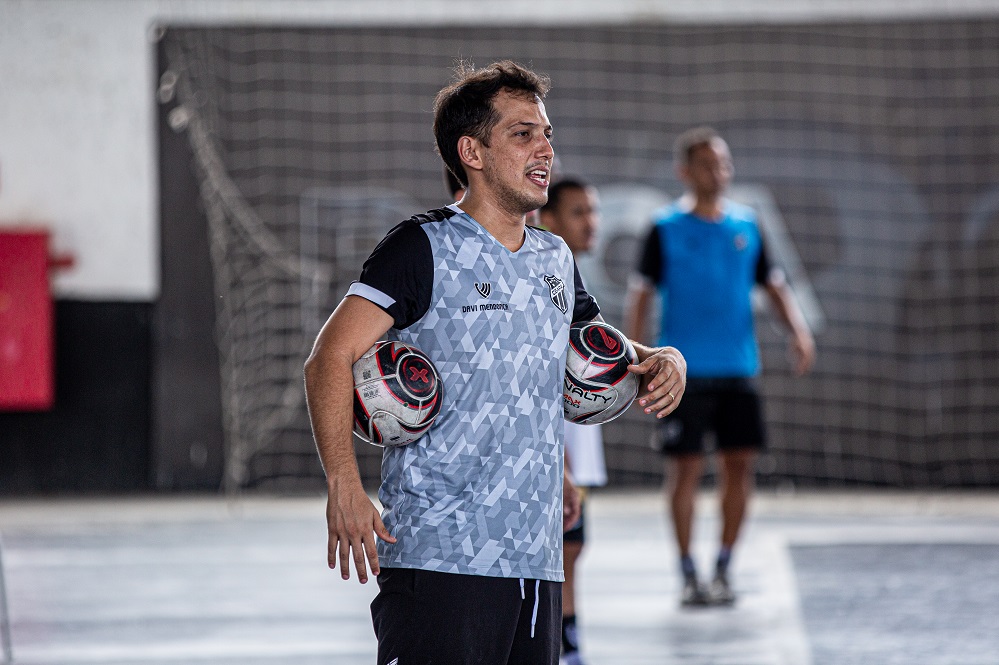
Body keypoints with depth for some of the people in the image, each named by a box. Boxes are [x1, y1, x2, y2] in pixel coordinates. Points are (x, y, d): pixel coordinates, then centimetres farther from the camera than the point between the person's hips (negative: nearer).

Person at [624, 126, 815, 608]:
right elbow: (641, 294, -3)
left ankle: (723, 570, 13)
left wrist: (799, 330, -3)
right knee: (685, 468, -2)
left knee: (739, 463, 1)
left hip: (738, 369, 4)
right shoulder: (666, 230, -1)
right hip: (685, 369, -4)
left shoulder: (746, 226, 10)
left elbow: (773, 284, 13)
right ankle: (688, 576, 7)